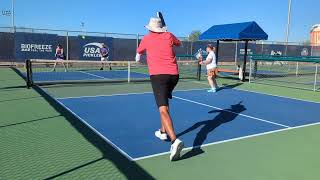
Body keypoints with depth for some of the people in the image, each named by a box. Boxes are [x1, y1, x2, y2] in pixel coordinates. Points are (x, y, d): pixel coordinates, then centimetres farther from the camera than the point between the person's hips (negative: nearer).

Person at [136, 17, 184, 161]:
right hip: (174, 75, 4)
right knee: (164, 103, 28)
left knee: (163, 109, -15)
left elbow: (139, 52, 32)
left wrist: (138, 57, 53)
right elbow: (179, 44, 34)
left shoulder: (146, 38, 10)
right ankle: (163, 132, 38)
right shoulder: (169, 35, 12)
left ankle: (175, 140, -33)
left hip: (158, 75, -4)